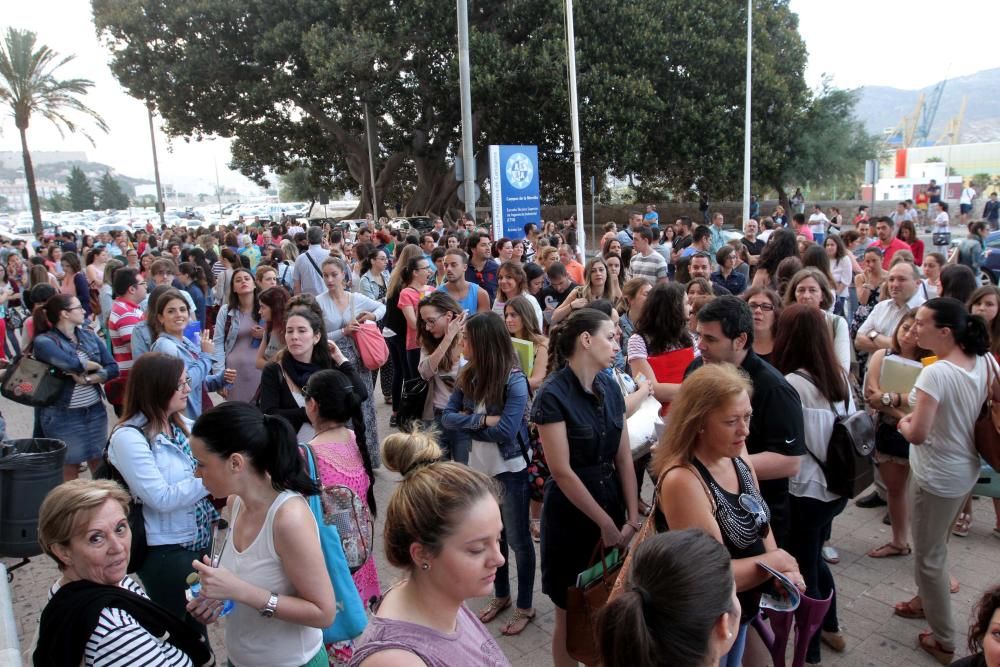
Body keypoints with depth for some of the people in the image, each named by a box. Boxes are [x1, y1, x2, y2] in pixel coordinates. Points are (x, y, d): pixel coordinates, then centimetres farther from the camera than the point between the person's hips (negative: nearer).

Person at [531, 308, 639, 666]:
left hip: (612, 506, 6)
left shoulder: (610, 387, 1)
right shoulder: (552, 395, -18)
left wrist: (632, 517, -4)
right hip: (571, 516, -6)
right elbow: (562, 472, -18)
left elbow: (623, 457, 2)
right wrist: (604, 523, -14)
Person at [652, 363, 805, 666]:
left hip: (740, 608, 7)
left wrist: (783, 571, -8)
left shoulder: (737, 454, -6)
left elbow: (759, 522, 7)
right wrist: (776, 562, -15)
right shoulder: (682, 480, -32)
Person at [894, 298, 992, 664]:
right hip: (966, 469, 8)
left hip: (937, 477, -8)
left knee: (928, 555, 9)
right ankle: (927, 599, 48)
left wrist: (903, 423, -7)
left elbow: (918, 434, -28)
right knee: (935, 546, 28)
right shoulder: (985, 362, -5)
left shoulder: (935, 373, -28)